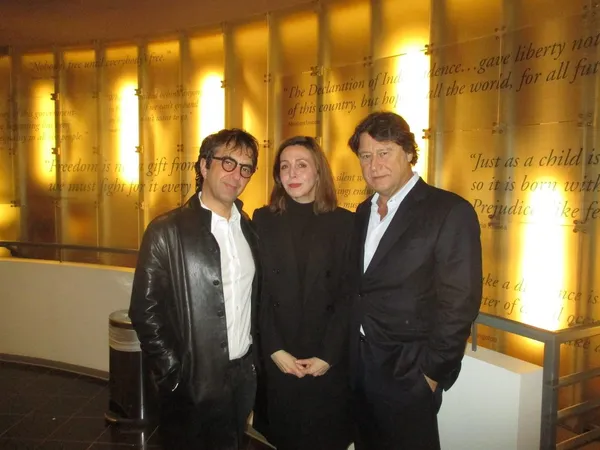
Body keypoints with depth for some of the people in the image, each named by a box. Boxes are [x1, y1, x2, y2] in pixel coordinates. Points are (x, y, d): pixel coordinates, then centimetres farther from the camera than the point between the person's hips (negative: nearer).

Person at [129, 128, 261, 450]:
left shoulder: (249, 229, 4)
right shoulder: (167, 231, -12)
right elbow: (145, 311, -12)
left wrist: (253, 358, 6)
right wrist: (174, 375, -12)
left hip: (243, 376, 5)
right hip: (192, 386, -5)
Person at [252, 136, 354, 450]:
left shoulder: (344, 222, -3)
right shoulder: (263, 220, 0)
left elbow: (349, 296, -5)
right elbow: (257, 292, -3)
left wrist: (328, 355, -11)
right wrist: (275, 350, -10)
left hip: (328, 361, -1)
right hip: (274, 359, 1)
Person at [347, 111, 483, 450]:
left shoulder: (451, 212, -14)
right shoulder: (363, 213, 7)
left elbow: (459, 303, -16)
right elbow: (358, 288, 9)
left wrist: (433, 372, -14)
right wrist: (349, 355, 5)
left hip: (408, 373, -6)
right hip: (358, 367, 6)